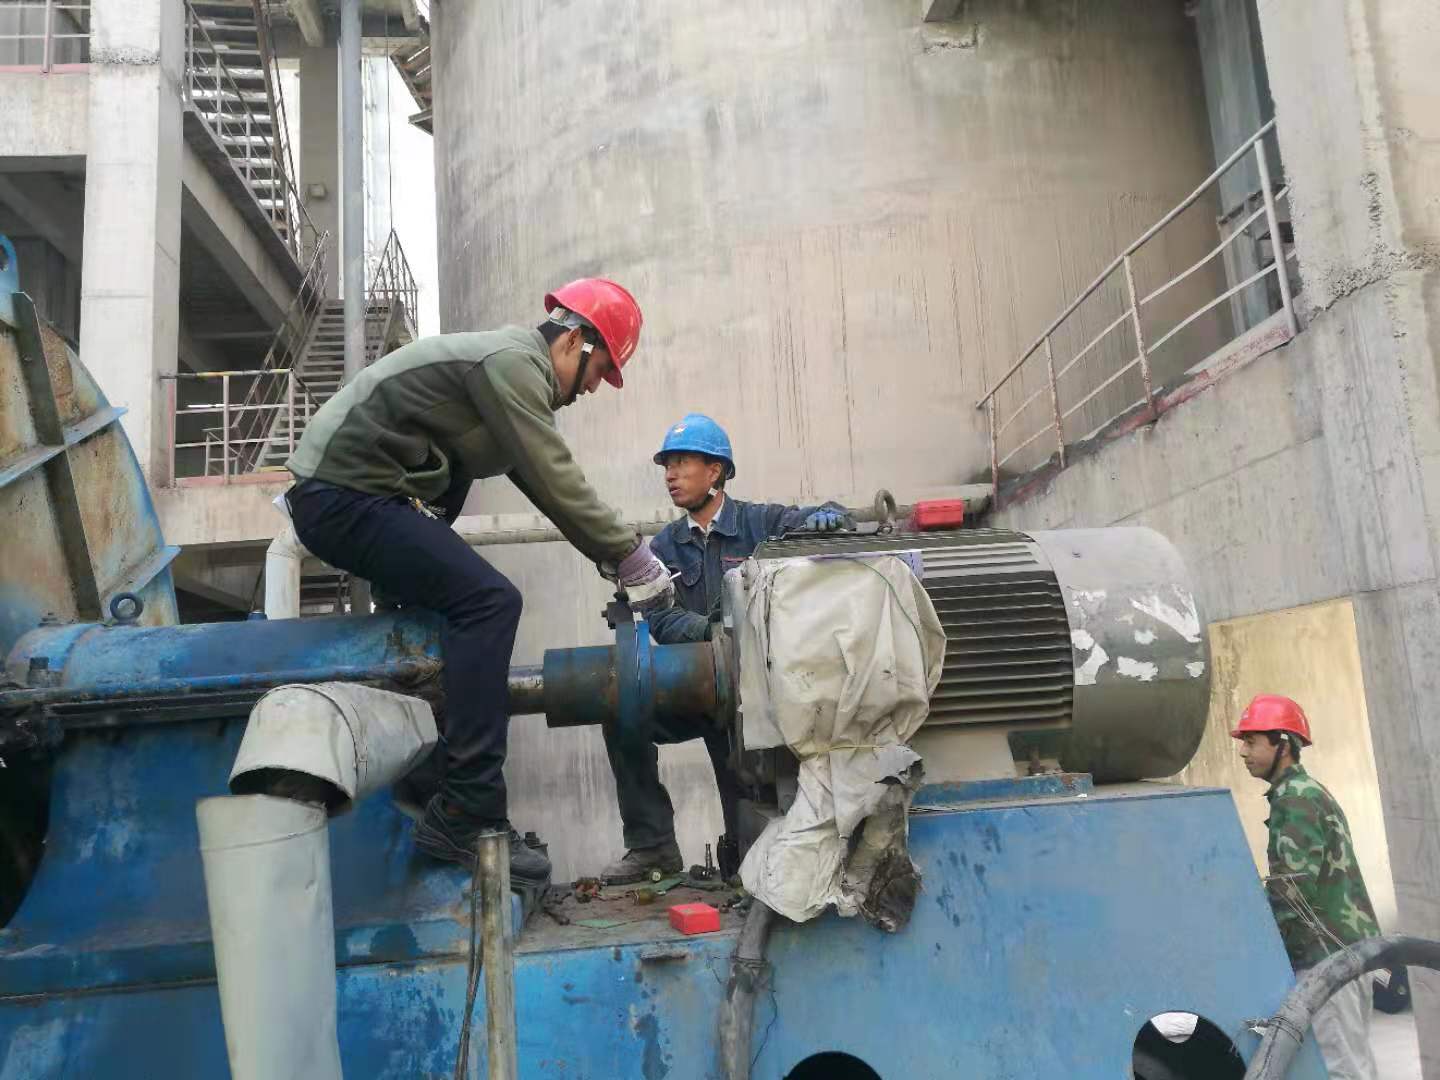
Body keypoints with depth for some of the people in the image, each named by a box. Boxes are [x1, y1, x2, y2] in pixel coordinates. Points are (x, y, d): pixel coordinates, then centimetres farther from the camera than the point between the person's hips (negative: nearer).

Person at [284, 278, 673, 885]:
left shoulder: (513, 367, 19)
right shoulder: (513, 359, -12)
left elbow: (544, 486, 18)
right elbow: (555, 483, -19)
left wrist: (613, 557, 13)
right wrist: (630, 556, -11)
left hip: (334, 495, 11)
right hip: (347, 493, -11)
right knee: (488, 602, -20)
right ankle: (466, 816, -21)